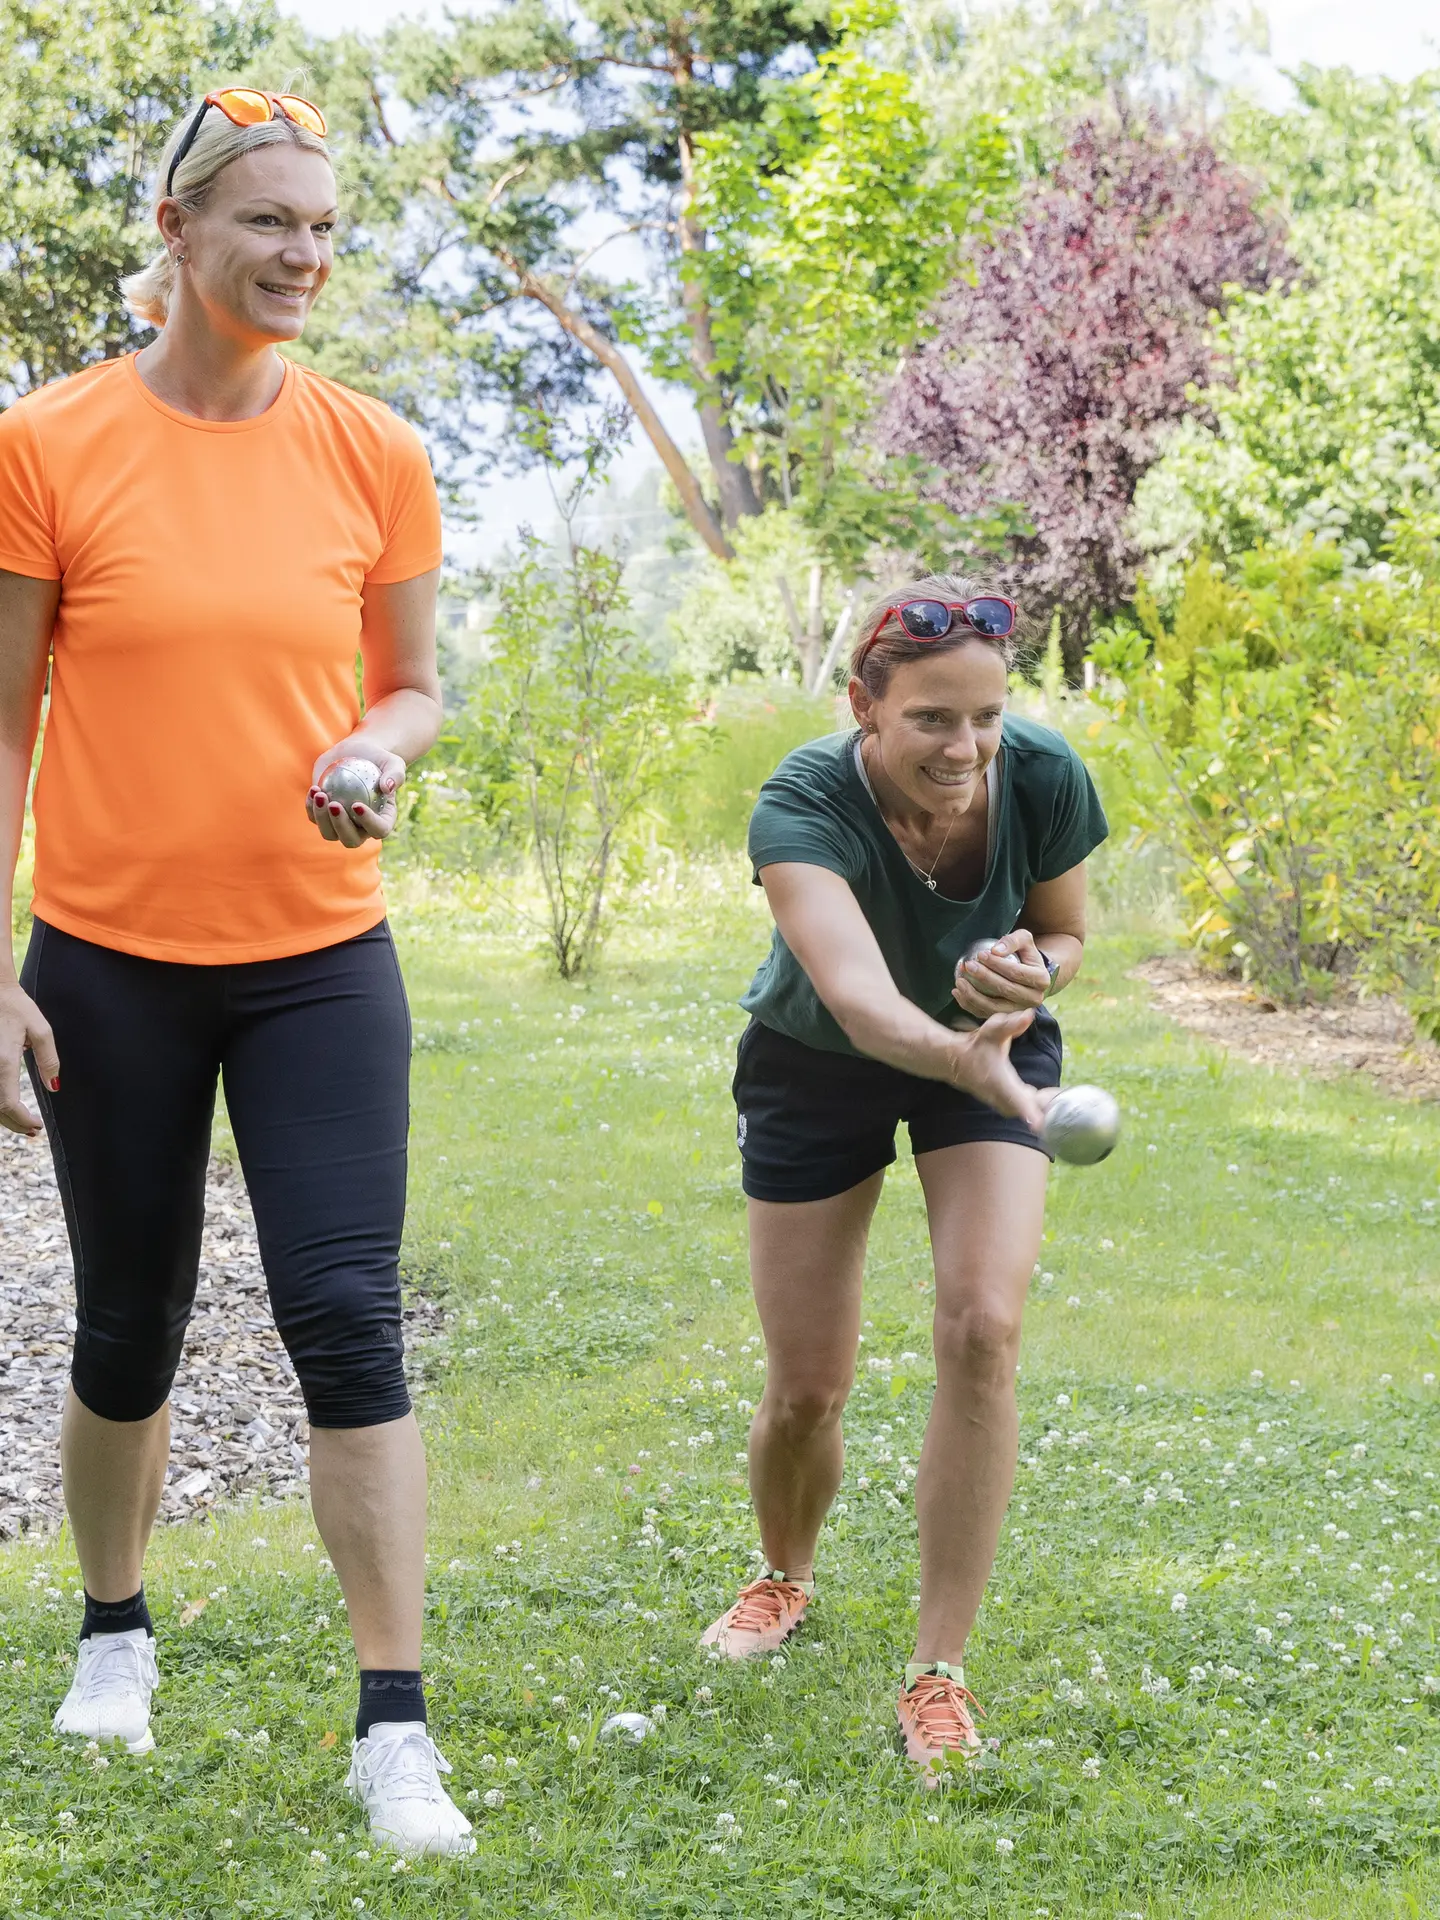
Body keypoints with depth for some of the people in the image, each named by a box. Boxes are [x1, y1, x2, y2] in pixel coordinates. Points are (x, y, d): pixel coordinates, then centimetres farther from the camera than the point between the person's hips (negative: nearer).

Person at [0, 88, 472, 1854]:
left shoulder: (371, 453, 0)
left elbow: (413, 683, 12)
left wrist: (378, 748, -12)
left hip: (317, 957, 1)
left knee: (347, 1320, -6)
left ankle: (394, 1731, 0)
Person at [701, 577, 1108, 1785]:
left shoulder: (1043, 779, -26)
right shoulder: (807, 806, -36)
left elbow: (1068, 935, -7)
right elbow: (857, 992, -53)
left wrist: (1035, 973, -31)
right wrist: (965, 1060, -73)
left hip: (994, 1053, 1)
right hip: (817, 1067, -1)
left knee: (983, 1328, -21)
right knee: (807, 1387, 1)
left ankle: (939, 1672, -11)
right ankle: (787, 1576, 37)